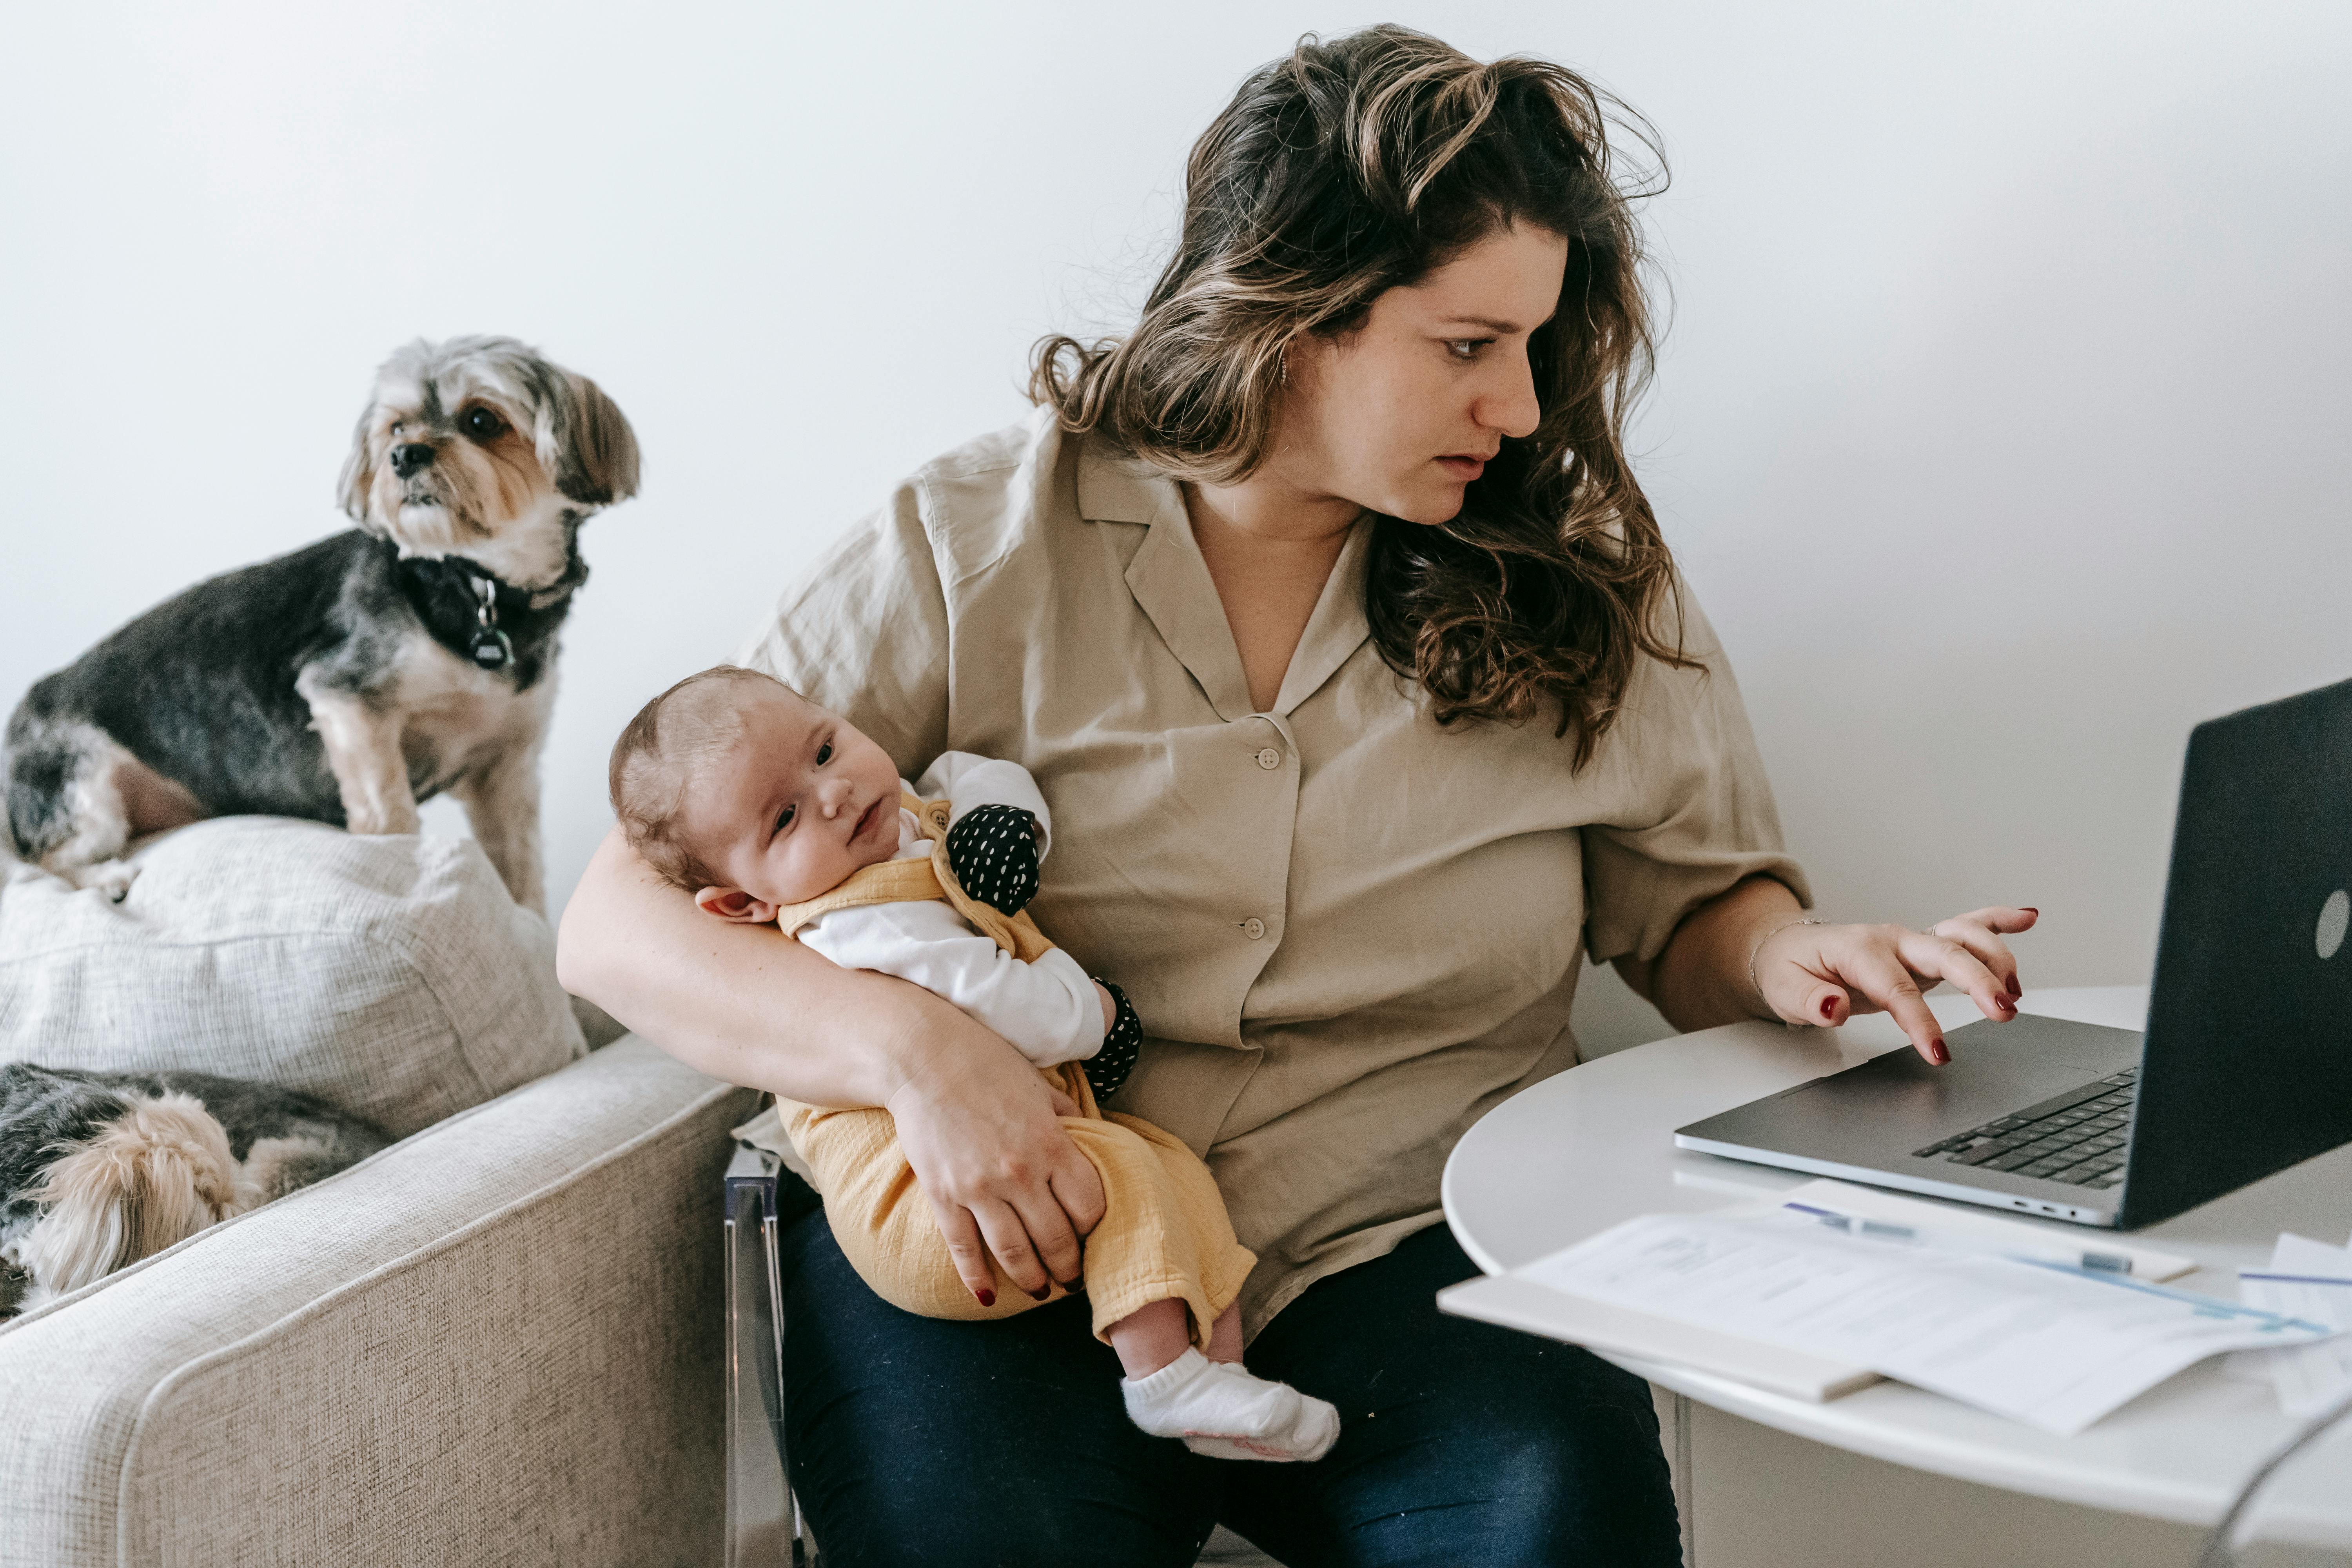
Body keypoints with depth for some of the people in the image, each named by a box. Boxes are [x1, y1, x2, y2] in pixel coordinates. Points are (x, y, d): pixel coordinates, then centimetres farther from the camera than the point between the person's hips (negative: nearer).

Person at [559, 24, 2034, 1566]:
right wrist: (912, 1045, -21)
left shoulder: (1579, 582, 7)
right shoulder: (973, 553, -1)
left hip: (1400, 1250, 2)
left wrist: (1791, 958, -6)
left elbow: (1695, 904, 19)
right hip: (1007, 1246, -1)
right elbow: (620, 921, -3)